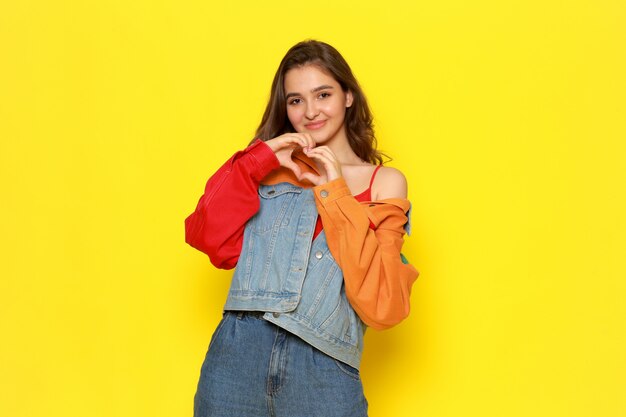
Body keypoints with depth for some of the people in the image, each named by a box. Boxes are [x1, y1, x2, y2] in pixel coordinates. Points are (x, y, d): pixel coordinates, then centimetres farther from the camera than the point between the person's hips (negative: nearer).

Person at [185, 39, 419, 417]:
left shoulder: (385, 182, 7)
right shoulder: (271, 169, 14)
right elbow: (208, 238, 0)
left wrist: (334, 193, -7)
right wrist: (261, 158, -5)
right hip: (240, 350, 2)